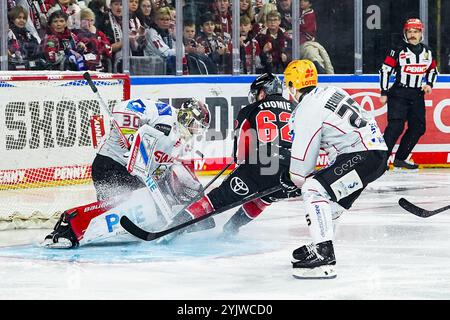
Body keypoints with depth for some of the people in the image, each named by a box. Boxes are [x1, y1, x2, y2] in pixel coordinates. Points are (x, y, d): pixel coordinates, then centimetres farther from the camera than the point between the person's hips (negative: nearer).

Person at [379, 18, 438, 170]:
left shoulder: (427, 52, 8)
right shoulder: (399, 51, -7)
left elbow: (433, 70, 22)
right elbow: (385, 70, -6)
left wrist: (429, 84, 3)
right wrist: (384, 93, -8)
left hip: (417, 95, 6)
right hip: (398, 94, -6)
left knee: (418, 127, 2)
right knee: (396, 126, -18)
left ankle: (400, 159, 12)